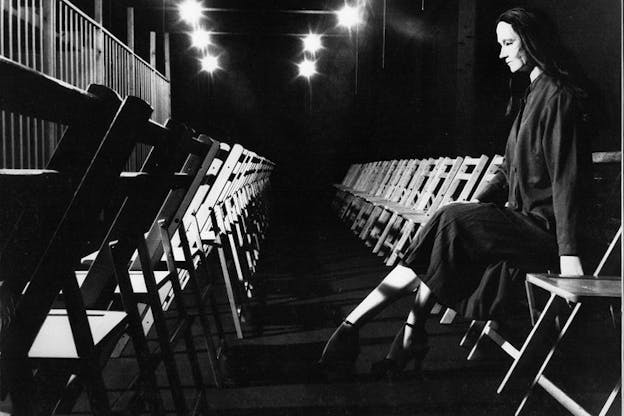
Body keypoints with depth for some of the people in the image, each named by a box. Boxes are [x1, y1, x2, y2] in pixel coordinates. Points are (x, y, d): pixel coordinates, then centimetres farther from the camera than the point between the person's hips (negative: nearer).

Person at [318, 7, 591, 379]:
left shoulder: (558, 97, -10)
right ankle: (406, 346, -14)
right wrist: (479, 202, 6)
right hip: (523, 220, 9)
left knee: (450, 224, -23)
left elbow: (567, 178, -18)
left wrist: (569, 255, -24)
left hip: (544, 231, -9)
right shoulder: (534, 94, 20)